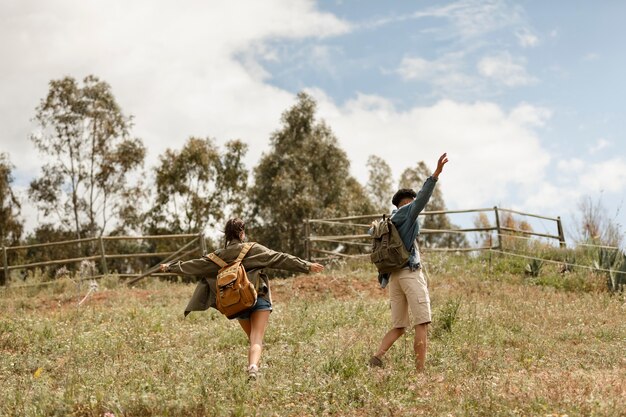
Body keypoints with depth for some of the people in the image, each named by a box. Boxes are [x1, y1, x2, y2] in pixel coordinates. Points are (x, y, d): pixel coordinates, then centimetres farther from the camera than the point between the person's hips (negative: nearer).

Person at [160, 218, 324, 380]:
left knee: (252, 340, 22)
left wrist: (170, 267, 32)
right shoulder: (254, 250, 0)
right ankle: (253, 366, -37)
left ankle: (251, 368, 15)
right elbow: (281, 259, -2)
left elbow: (194, 265, 17)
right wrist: (307, 266, -1)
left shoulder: (219, 256, 9)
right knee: (257, 340, -13)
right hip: (259, 300, -3)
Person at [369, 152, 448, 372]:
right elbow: (423, 197, -16)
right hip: (410, 272, -8)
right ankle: (420, 370, -15)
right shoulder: (406, 211, 2)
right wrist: (436, 173, -23)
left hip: (393, 275, 8)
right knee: (422, 324, -9)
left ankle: (377, 357, -11)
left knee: (398, 327, 9)